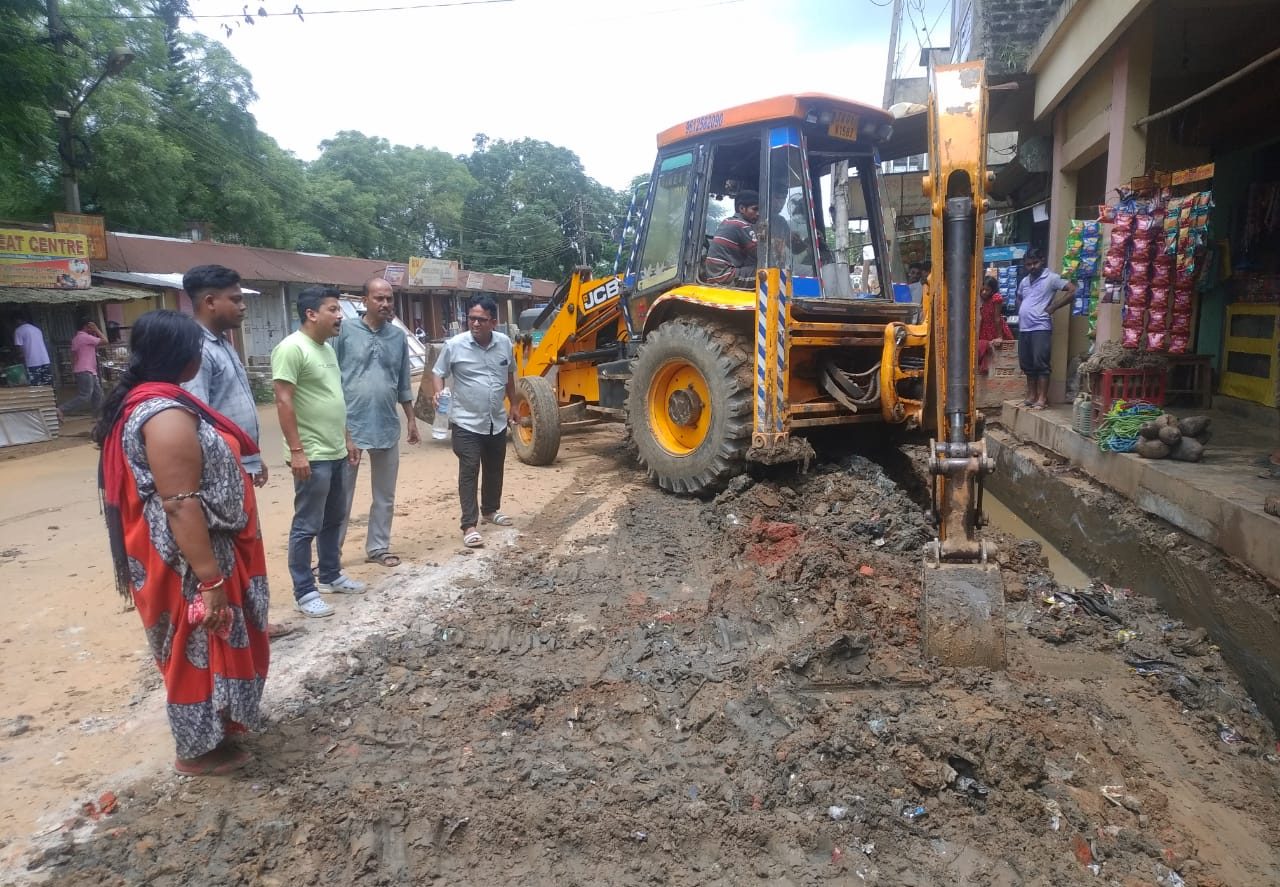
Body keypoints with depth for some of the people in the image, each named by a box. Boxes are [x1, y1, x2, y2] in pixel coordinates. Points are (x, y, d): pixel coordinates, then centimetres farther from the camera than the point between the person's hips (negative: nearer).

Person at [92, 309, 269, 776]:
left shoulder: (145, 401, 8)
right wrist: (211, 581, -27)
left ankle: (213, 729, 42)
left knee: (205, 648, 24)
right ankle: (199, 749, 25)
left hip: (197, 551, 10)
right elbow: (181, 506, -29)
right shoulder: (166, 415, -26)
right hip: (190, 559, -10)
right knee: (199, 649, 7)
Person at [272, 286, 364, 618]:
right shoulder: (291, 348, -16)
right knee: (307, 526, 0)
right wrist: (296, 450, -22)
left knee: (334, 520, 18)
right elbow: (284, 402, -19)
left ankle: (331, 576, 32)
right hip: (312, 456, -9)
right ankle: (304, 591, 10)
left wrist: (346, 439, 19)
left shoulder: (327, 348, 13)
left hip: (336, 452, 9)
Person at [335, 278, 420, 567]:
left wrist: (411, 419, 14)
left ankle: (378, 548, 25)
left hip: (387, 427, 4)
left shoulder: (399, 336, 6)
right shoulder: (345, 331, -6)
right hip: (349, 425, -4)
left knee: (385, 495, 12)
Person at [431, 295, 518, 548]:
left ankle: (490, 510, 38)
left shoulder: (504, 343, 0)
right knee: (469, 472, -5)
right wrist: (438, 393, -22)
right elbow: (438, 373, -2)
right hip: (466, 422, -4)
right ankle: (469, 526, -1)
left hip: (497, 421, 5)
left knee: (495, 470, 18)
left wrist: (513, 405, 20)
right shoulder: (454, 345, -11)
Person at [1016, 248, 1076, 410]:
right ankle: (1031, 396, 19)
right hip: (1023, 328, 7)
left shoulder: (1051, 278, -3)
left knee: (1041, 363, -9)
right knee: (1027, 365, 10)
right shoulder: (1024, 281, 17)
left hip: (1040, 328, -7)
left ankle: (1042, 398, -7)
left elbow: (1072, 289, -10)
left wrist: (1052, 308, -9)